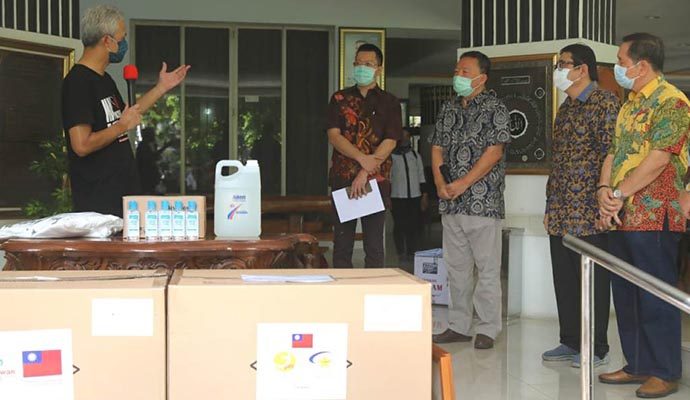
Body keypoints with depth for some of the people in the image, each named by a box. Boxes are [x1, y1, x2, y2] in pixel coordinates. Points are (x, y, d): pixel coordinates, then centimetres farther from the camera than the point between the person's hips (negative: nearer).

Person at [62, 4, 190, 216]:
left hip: (123, 191, 9)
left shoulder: (105, 79, 12)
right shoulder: (78, 82, -17)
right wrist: (122, 126, -12)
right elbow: (81, 145, -24)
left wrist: (162, 87, 26)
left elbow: (126, 115, 28)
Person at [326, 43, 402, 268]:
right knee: (342, 244, 4)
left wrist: (365, 172, -15)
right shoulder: (340, 99, 9)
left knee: (374, 246, 3)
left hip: (376, 180, -1)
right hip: (342, 179, 1)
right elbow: (334, 135, -2)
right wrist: (362, 158, -17)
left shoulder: (389, 103, 6)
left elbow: (390, 142, -5)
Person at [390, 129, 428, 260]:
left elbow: (421, 176, 15)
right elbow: (387, 177, 2)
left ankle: (413, 252, 8)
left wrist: (424, 195, 9)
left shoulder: (416, 155, 14)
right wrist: (387, 197, -4)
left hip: (415, 196, 3)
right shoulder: (391, 156, 3)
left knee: (414, 226, 0)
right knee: (399, 226, -1)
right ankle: (401, 253, 8)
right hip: (397, 197, -3)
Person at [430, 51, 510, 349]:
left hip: (483, 201, -6)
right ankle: (458, 325, 19)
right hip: (450, 201, 7)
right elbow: (437, 147, 15)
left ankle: (488, 328, 6)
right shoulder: (448, 109, 16)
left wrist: (463, 184, -16)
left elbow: (494, 151, -13)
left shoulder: (494, 108, -4)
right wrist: (440, 182, -2)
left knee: (487, 266, -1)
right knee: (456, 265, 11)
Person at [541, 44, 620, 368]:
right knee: (564, 279, 12)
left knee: (593, 280, 0)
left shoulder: (604, 102, -8)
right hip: (561, 214, 8)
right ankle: (570, 342, 23)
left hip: (588, 212, -8)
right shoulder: (566, 109, 18)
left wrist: (602, 198, -18)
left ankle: (597, 348, 10)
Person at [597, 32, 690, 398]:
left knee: (656, 296, -2)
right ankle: (638, 365, 24)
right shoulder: (630, 104, 17)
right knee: (626, 293, 13)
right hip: (623, 217, 9)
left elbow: (658, 159, -19)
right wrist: (605, 189, -3)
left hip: (654, 217, -9)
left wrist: (620, 193, -14)